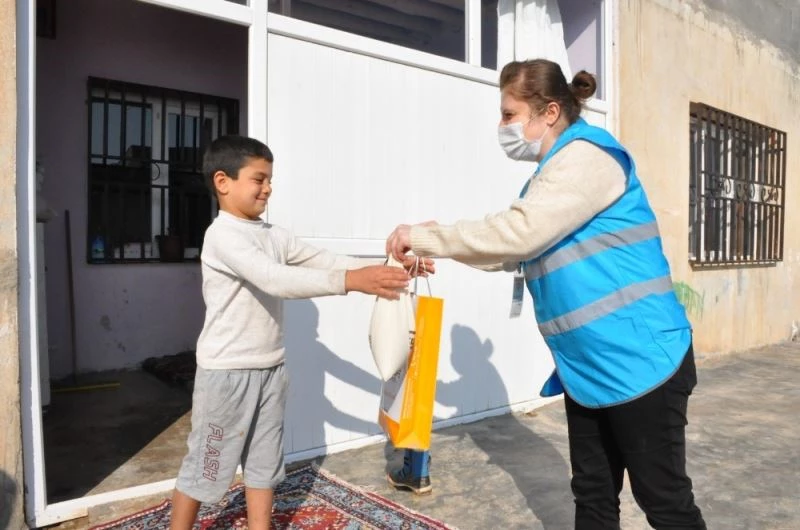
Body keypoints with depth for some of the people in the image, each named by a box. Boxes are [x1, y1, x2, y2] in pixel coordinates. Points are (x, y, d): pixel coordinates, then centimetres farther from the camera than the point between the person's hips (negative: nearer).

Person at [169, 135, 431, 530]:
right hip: (227, 371, -7)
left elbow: (321, 260, 0)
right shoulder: (222, 235, -19)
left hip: (270, 368, 7)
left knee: (265, 461, 17)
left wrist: (384, 268, -14)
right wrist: (350, 281, -42)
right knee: (205, 464, 9)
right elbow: (276, 280, -33)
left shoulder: (273, 235, 5)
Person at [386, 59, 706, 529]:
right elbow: (520, 253, 15)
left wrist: (424, 236, -19)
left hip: (639, 359, -9)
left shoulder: (587, 156, -16)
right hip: (587, 366, 9)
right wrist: (441, 248, 4)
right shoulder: (558, 169, 15)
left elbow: (517, 233, -27)